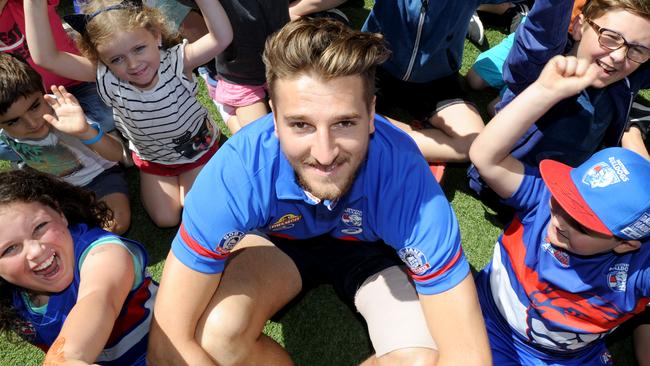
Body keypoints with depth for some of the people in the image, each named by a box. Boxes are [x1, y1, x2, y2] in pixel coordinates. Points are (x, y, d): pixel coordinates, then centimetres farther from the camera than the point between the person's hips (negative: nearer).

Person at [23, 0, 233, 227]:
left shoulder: (176, 62, -32)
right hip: (152, 158, 2)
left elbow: (222, 38, -48)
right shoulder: (108, 80, -27)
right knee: (165, 219, 5)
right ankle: (169, 178, 32)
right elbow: (46, 57, -35)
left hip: (199, 147, -1)